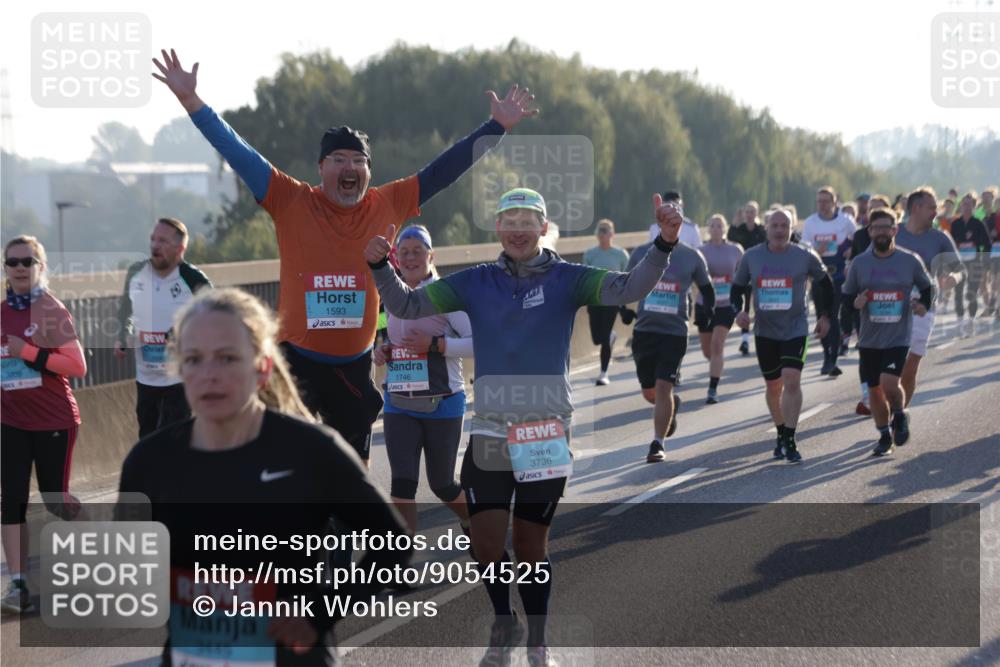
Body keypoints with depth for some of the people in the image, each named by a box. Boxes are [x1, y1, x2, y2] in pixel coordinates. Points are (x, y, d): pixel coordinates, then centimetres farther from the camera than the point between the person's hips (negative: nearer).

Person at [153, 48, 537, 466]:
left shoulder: (386, 207, 2)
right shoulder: (291, 202, -5)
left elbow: (442, 171, 6)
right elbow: (237, 153, -8)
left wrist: (498, 126, 7)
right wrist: (191, 101, -15)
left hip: (355, 366, 3)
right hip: (297, 360, -3)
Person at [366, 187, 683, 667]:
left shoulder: (566, 280, -2)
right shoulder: (474, 283, 3)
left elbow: (627, 289, -15)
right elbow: (406, 306, 2)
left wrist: (663, 246, -30)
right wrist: (380, 266, -15)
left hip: (547, 432, -1)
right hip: (489, 430, 1)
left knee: (531, 544, 7)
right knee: (486, 544, -2)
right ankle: (503, 626, 25)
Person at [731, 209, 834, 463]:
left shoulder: (805, 256, -2)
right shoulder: (752, 257, 1)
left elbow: (824, 282, 14)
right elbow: (738, 287, 11)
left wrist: (825, 315, 12)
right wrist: (739, 310, -7)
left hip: (795, 329, -3)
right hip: (764, 331, 3)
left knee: (791, 380, -18)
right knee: (773, 387, 11)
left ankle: (790, 440, -15)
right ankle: (781, 434, 30)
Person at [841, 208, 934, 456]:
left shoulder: (910, 261, -2)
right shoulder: (859, 263, 1)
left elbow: (927, 287, 13)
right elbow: (845, 299, 7)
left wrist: (924, 304, -8)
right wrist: (855, 303, -16)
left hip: (899, 337, -3)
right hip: (869, 339, 3)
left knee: (889, 383, -20)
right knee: (874, 389, 9)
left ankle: (900, 415, 12)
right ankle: (884, 436, 30)